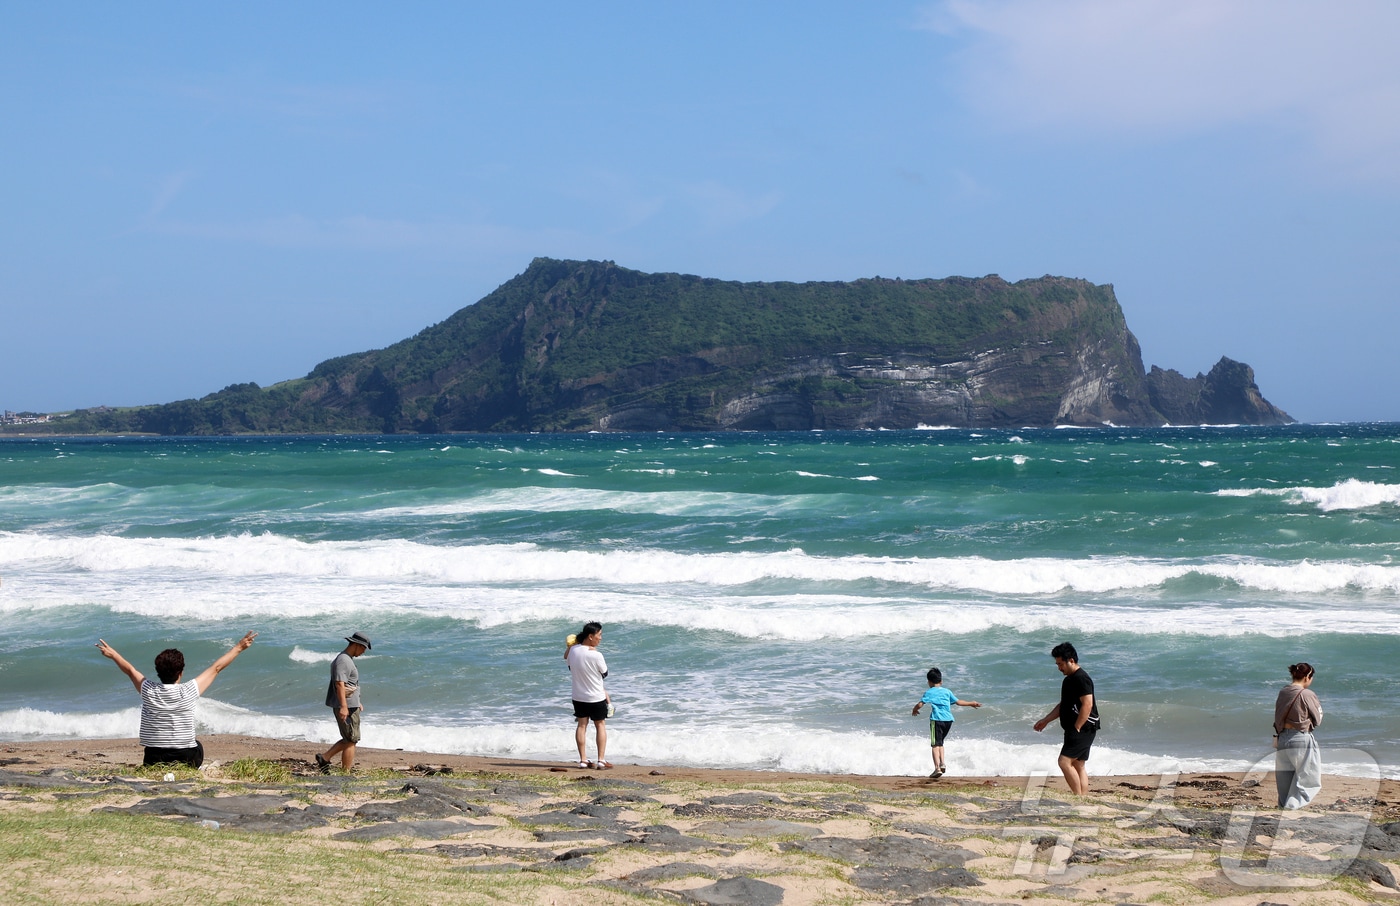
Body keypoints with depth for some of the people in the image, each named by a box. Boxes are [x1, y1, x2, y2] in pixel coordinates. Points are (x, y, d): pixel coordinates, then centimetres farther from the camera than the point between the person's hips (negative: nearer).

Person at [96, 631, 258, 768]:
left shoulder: (148, 691, -9)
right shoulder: (188, 692, -13)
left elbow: (130, 670, 12)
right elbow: (216, 668, -1)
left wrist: (112, 654, 29)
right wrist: (238, 648, 10)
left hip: (153, 761, 1)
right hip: (186, 759, -1)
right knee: (197, 745, 31)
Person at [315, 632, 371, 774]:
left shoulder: (348, 659, 18)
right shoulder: (343, 660, -16)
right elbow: (340, 684, -24)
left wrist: (357, 703, 30)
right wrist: (343, 706, -30)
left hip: (351, 705, 10)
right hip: (346, 708, -10)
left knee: (349, 740, 16)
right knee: (351, 741, -5)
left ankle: (324, 758, 19)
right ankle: (346, 773, -1)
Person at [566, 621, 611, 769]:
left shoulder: (573, 650, -8)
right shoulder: (596, 655, -23)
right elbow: (605, 673, -10)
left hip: (578, 696, 5)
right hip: (596, 697, -5)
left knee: (581, 725, 13)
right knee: (600, 725, 9)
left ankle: (583, 760, 12)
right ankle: (601, 760, 6)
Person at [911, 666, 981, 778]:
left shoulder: (929, 693, 4)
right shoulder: (947, 692, 16)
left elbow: (920, 704, -5)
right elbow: (958, 702, 23)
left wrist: (915, 710, 17)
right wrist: (971, 704, 36)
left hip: (937, 720, -5)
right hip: (948, 720, 5)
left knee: (935, 744, -7)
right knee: (940, 742, 22)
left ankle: (937, 768, -19)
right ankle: (942, 763, 9)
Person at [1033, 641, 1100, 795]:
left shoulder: (1081, 678, -15)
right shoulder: (1069, 679, 17)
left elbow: (1087, 705, -21)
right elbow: (1063, 705, 26)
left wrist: (1076, 728, -20)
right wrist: (1045, 720, 22)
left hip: (1083, 729, -10)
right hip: (1075, 730, 10)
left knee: (1065, 761, -14)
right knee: (1078, 766, 9)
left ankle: (1078, 798, -11)